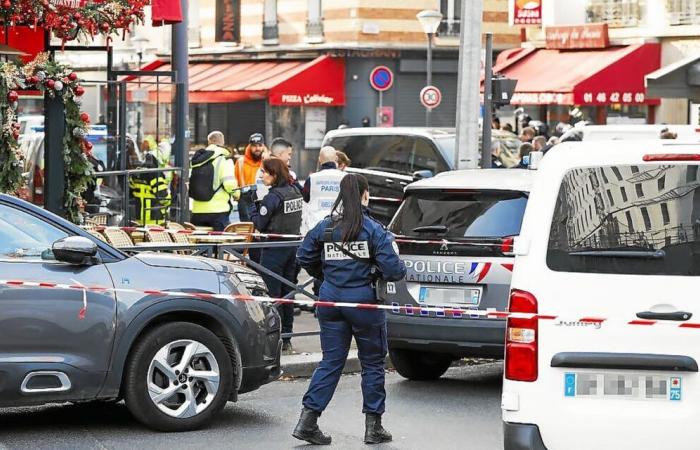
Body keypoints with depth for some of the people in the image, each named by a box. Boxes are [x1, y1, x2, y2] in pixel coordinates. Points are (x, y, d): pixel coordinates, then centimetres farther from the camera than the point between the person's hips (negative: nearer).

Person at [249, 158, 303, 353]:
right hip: (292, 247, 8)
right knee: (287, 294, 13)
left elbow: (260, 224, -15)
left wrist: (253, 206, 2)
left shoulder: (273, 196, -17)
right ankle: (286, 339, 18)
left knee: (272, 293, -1)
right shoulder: (295, 192, 7)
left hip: (274, 250, -8)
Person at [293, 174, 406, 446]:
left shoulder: (324, 228, 2)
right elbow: (393, 269, -15)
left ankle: (308, 420, 1)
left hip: (331, 300, 4)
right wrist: (399, 272, 8)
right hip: (363, 300, -4)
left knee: (331, 362, 10)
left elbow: (305, 258, 10)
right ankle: (373, 427, 14)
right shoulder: (374, 230, -10)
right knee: (372, 362, 10)